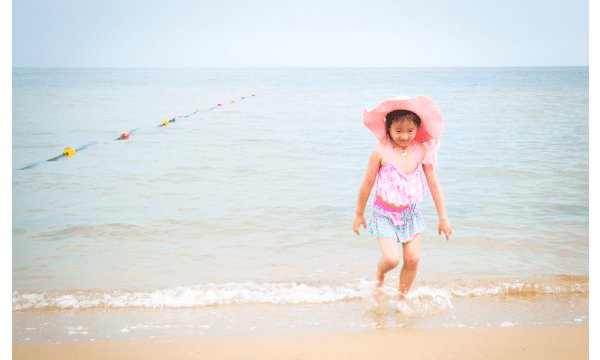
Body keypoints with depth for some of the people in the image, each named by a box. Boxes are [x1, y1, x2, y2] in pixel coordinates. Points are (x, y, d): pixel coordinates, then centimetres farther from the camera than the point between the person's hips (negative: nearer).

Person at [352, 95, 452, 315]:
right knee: (392, 259, -14)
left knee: (412, 259, 1)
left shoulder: (422, 150, -8)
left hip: (410, 213, 3)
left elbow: (434, 184, 0)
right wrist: (359, 214, 2)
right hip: (384, 214, -3)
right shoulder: (381, 151, -18)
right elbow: (367, 185, -7)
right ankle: (379, 274, 23)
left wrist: (443, 218, 2)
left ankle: (402, 299, 24)